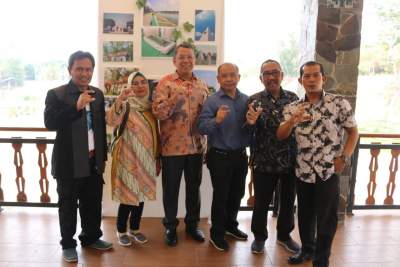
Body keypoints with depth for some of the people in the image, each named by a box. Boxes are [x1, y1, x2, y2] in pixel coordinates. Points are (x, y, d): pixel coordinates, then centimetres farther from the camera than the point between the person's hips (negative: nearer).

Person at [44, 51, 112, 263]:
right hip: (69, 162, -4)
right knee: (68, 205, 11)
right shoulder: (56, 94, -8)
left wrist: (103, 156, 12)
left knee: (93, 203, 16)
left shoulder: (98, 94, 8)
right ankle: (68, 244, 27)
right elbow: (50, 123, -20)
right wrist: (76, 106, -28)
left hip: (94, 161, 5)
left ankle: (91, 237, 35)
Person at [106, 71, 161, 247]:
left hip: (147, 159, 5)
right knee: (128, 195, 2)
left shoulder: (151, 106, 8)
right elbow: (111, 121, -28)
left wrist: (157, 158, 13)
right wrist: (119, 100, -42)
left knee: (141, 194, 14)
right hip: (128, 158, -5)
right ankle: (121, 231, 22)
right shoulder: (126, 105, -8)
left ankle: (134, 229, 31)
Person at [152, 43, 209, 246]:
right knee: (171, 188, 8)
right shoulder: (165, 82, -5)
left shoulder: (202, 85, 9)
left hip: (196, 145, 4)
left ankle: (192, 223, 32)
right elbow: (157, 112, -14)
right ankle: (170, 226, 26)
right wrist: (173, 99, -29)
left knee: (194, 187, 15)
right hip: (172, 146, -4)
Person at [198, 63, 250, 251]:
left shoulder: (246, 100, 4)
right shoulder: (212, 101, -9)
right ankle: (217, 234, 24)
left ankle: (230, 225, 41)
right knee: (220, 195, 6)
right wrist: (217, 120, -34)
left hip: (241, 155, 5)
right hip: (220, 156, -5)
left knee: (237, 194, 19)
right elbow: (202, 128, -17)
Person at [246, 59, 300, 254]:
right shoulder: (255, 100, -3)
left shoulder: (293, 98, 3)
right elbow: (247, 132, -9)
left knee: (288, 201, 17)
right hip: (264, 163, -2)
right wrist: (250, 122, -30)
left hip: (291, 162, 3)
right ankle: (259, 237, 32)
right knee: (261, 202, 10)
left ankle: (284, 235, 39)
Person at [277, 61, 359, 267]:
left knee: (326, 218, 6)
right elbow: (280, 136, -7)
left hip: (329, 172, -3)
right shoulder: (293, 108, 2)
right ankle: (307, 249, 40)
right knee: (305, 214, 18)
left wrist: (344, 158, -11)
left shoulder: (339, 103, -5)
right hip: (303, 171, 3)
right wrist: (291, 121, -27)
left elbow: (353, 132, 1)